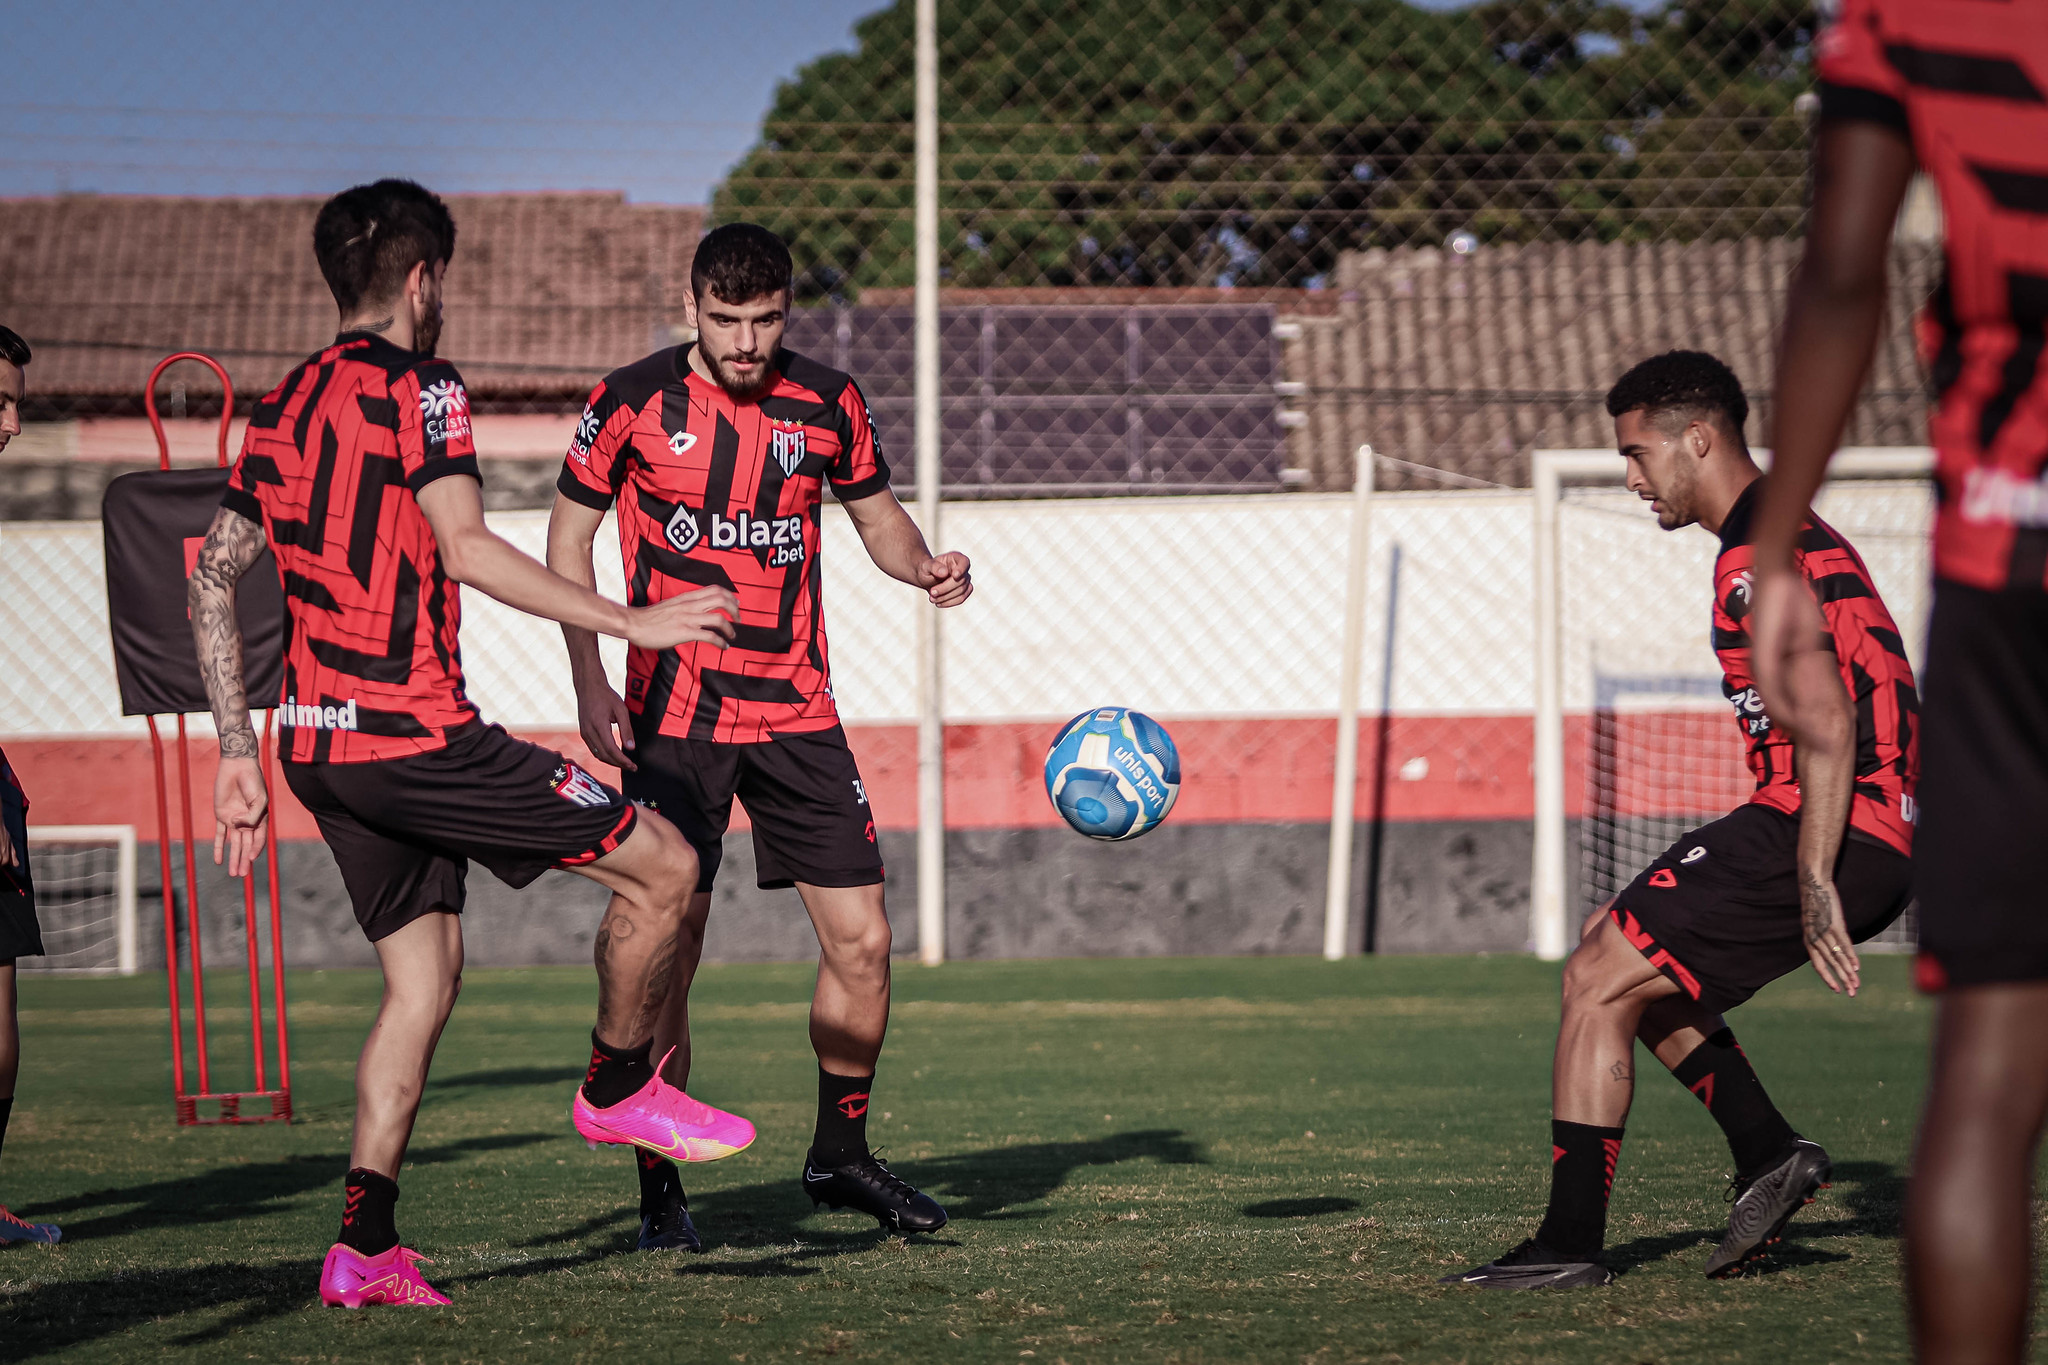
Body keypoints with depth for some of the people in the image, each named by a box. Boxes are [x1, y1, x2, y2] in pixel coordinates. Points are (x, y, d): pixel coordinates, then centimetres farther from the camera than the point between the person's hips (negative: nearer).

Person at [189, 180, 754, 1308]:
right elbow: (466, 551, -19)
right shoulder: (418, 389, -7)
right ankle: (616, 1088, 12)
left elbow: (211, 576, 16)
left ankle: (364, 1251, 8)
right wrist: (634, 624, -16)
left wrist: (238, 750, 19)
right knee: (661, 867, -2)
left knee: (423, 979, 15)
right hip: (413, 735, -9)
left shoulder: (281, 408, 17)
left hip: (318, 745, 9)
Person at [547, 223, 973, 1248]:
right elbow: (569, 540, 3)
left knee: (861, 940, 0)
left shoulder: (826, 406, 3)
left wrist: (922, 566, -5)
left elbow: (875, 514, 18)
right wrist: (592, 687, -7)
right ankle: (661, 1191, 4)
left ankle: (840, 1154, 20)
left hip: (797, 710, 3)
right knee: (667, 949, -7)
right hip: (676, 717, -3)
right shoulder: (632, 404, -5)